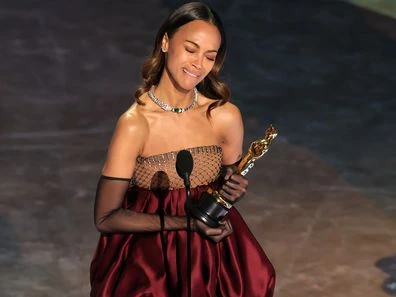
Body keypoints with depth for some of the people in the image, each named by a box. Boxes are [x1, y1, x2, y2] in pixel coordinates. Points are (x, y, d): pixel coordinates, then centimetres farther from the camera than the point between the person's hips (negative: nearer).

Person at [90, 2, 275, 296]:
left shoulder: (226, 117, -6)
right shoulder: (135, 124, -16)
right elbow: (106, 218, -15)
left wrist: (234, 189, -10)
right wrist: (185, 223, -19)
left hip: (213, 250, 3)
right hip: (149, 255, -3)